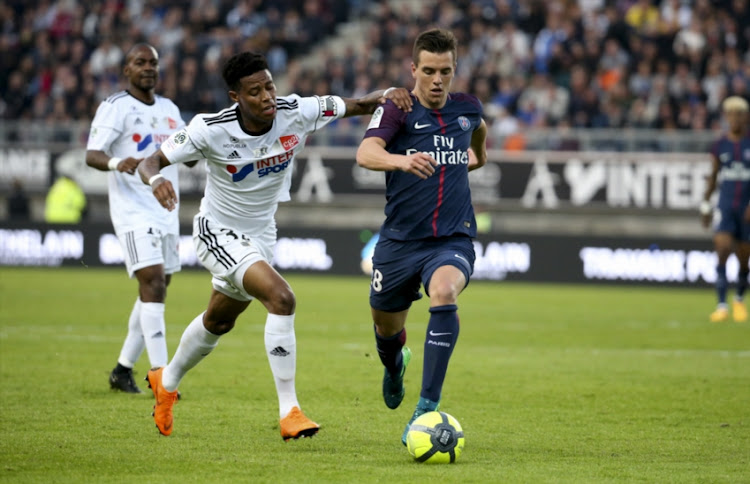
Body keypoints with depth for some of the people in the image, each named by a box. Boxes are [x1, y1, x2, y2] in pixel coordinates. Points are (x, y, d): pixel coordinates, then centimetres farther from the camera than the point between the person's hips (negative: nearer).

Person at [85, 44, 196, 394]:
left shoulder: (169, 109, 16)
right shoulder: (115, 107, -6)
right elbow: (92, 155, -14)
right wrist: (116, 162, -36)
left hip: (166, 212, 7)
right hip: (133, 211, -7)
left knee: (156, 293, 8)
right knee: (153, 284, -18)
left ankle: (123, 369, 19)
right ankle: (160, 375, -20)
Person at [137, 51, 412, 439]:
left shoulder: (296, 113, -18)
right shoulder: (211, 130, -25)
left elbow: (358, 105, -8)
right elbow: (150, 162, -19)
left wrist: (385, 96, -29)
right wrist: (156, 179, -42)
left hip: (261, 234, 6)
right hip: (218, 232, -6)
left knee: (218, 322, 25)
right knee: (281, 298, -27)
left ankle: (166, 382, 52)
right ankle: (289, 411, -22)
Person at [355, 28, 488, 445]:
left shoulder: (467, 108, 4)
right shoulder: (397, 110, -9)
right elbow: (366, 153, -30)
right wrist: (401, 160, -48)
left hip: (452, 240, 0)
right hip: (400, 240, 0)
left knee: (444, 293, -32)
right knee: (387, 328, 16)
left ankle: (428, 407, -32)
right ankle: (396, 364, 57)